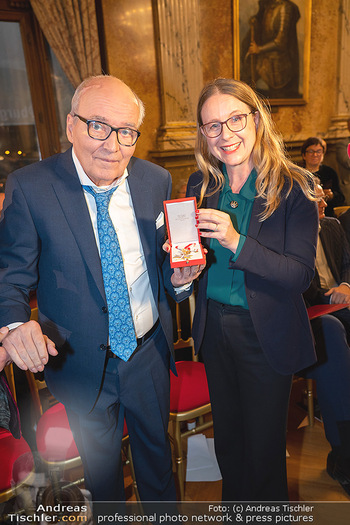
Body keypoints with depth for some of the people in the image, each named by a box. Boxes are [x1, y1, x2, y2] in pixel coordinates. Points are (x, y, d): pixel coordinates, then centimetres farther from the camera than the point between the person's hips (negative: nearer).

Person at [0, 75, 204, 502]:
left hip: (150, 356, 3)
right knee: (100, 466, 25)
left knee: (156, 449, 29)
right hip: (83, 366, -2)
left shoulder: (157, 181, -7)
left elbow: (163, 261, 2)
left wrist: (177, 278, -20)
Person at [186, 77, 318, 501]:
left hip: (267, 335, -4)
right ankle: (233, 504, 53)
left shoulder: (293, 188, -14)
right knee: (226, 436, 24)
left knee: (263, 444, 16)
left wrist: (236, 242, -31)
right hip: (214, 329, 4)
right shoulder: (199, 186, -2)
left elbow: (301, 275, -19)